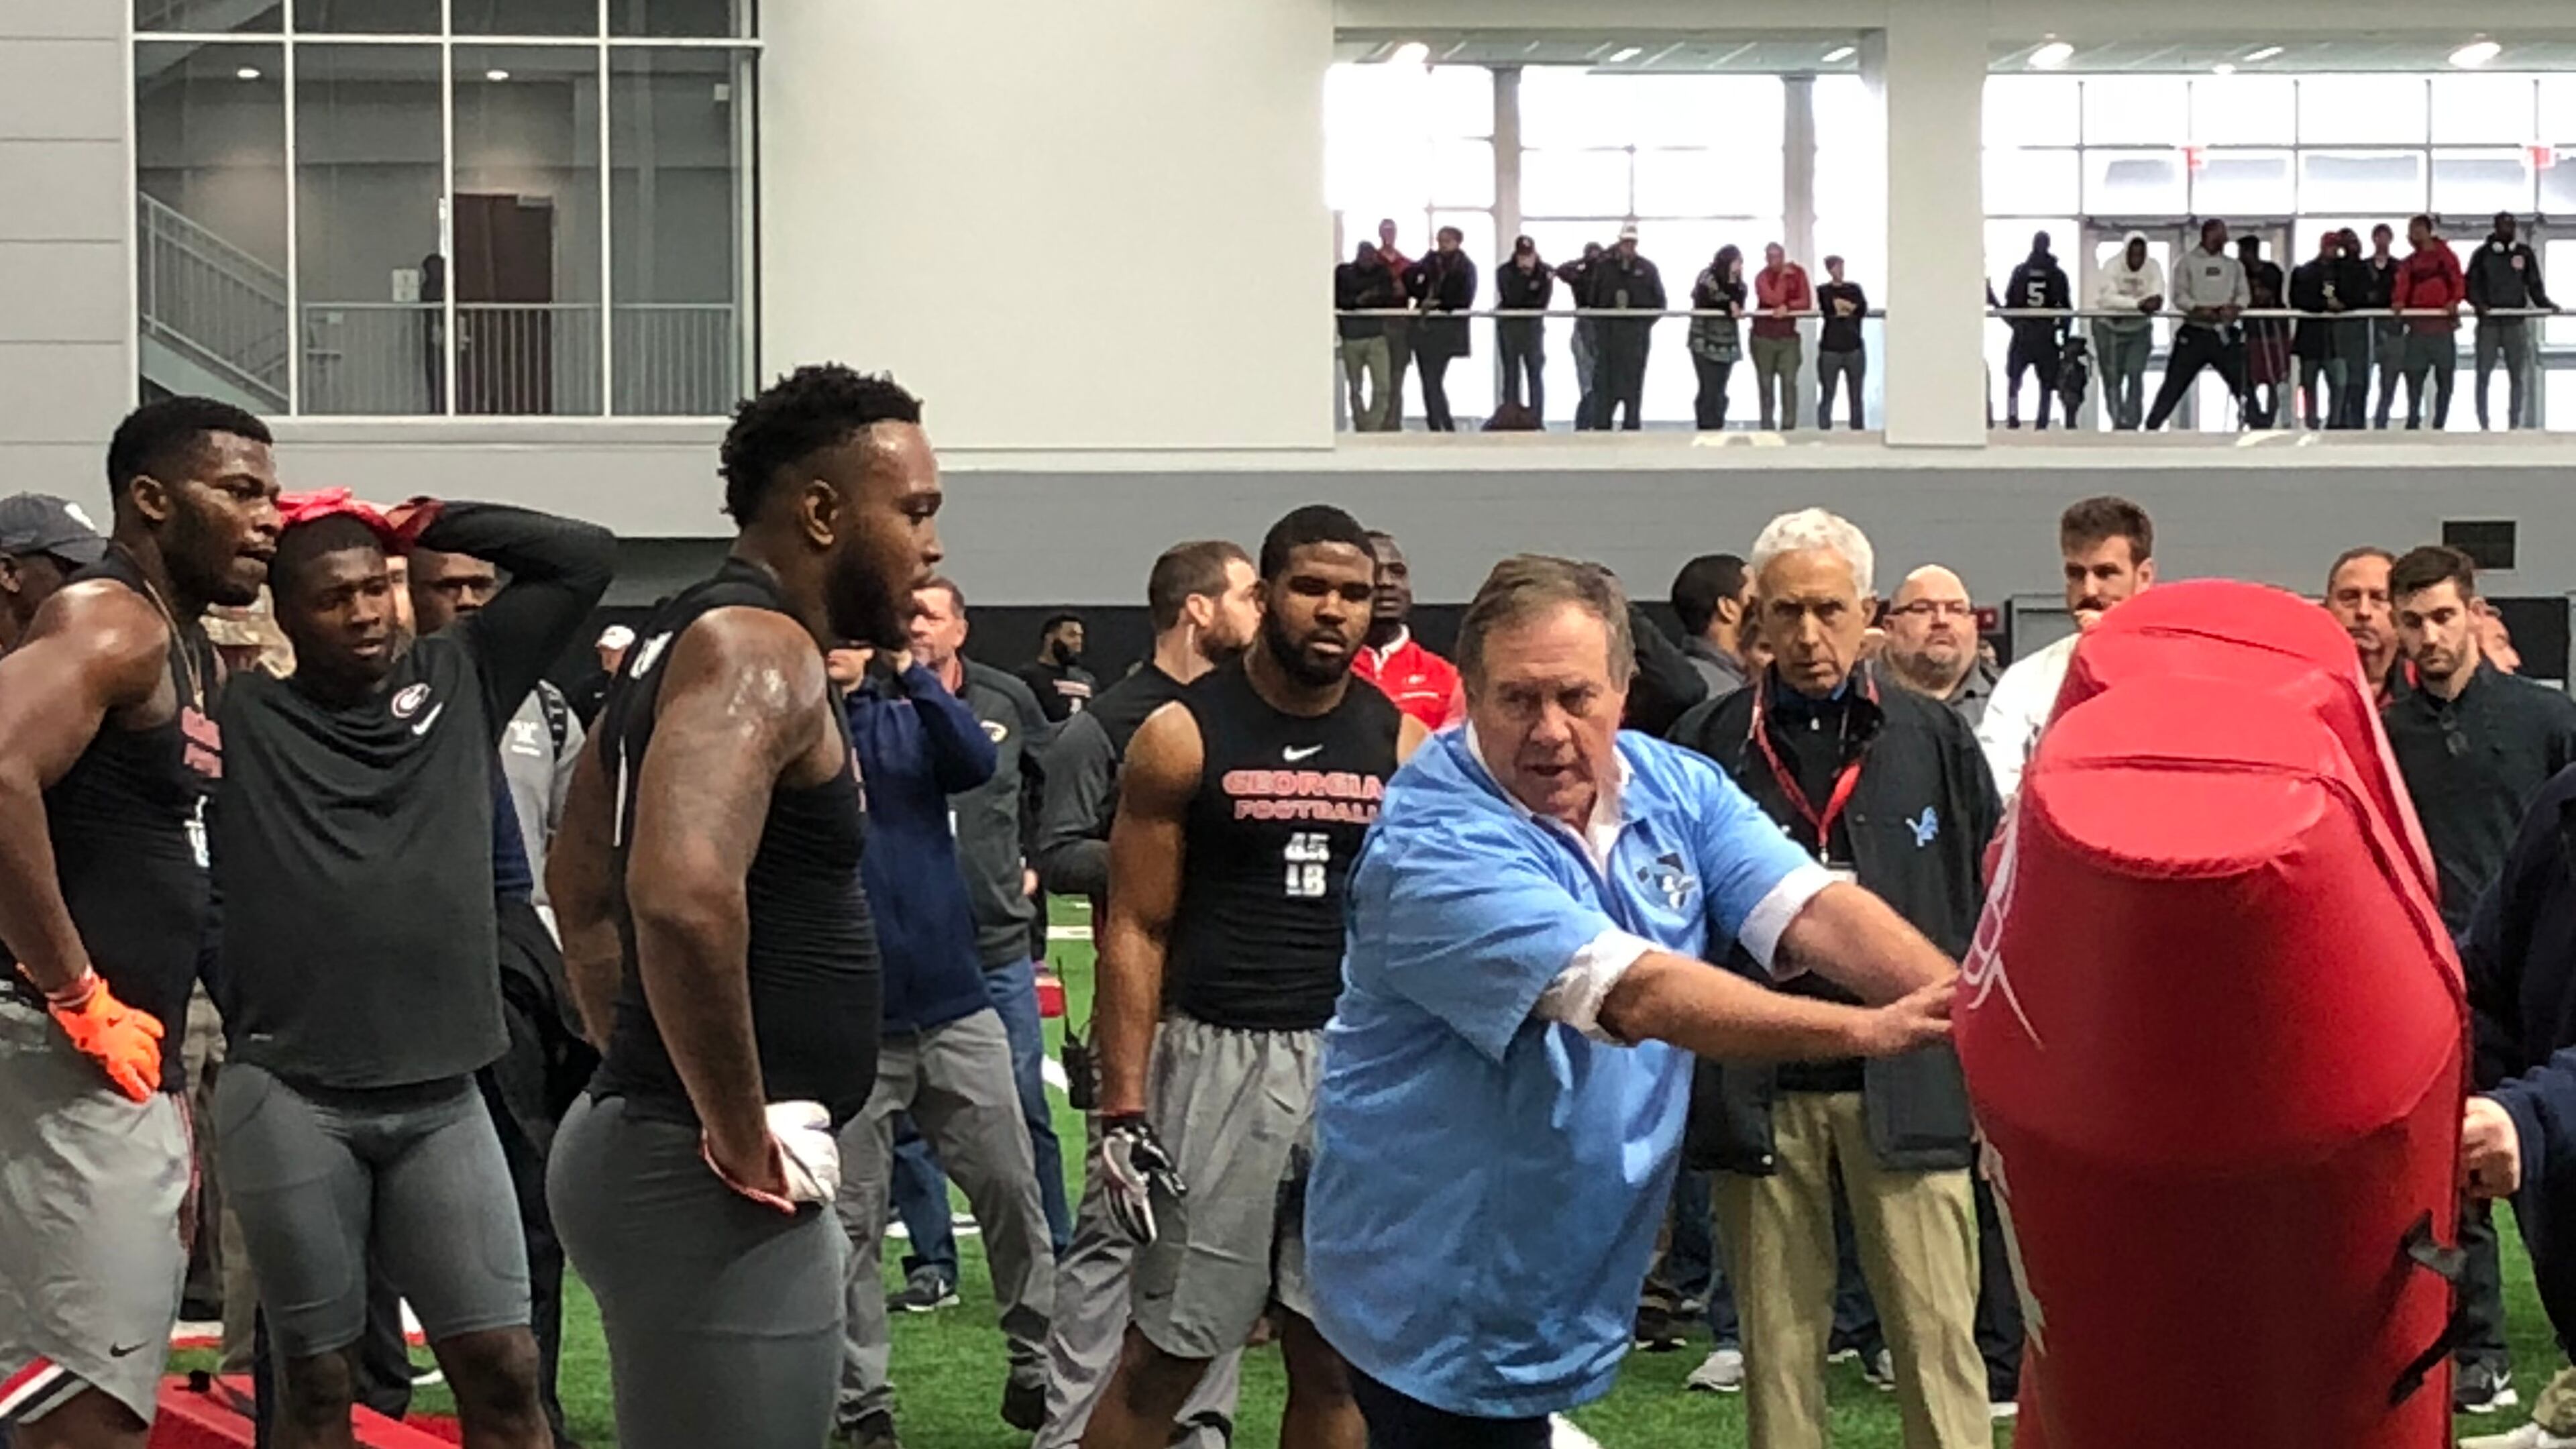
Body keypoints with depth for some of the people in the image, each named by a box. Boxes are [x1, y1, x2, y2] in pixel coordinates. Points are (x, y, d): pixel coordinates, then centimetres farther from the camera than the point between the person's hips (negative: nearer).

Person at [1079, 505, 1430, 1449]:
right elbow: (1136, 930, -3)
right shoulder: (1183, 737, -3)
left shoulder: (1404, 747, 6)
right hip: (1219, 1059, -3)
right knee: (1163, 1358, 0)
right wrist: (1123, 1108, -9)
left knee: (1336, 1359, 7)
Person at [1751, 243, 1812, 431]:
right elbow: (1774, 299, -21)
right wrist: (1783, 276, -15)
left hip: (1788, 337, 1)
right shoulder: (1761, 277, -7)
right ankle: (1767, 428, 8)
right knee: (1766, 384, 3)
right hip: (1763, 337, -1)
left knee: (1789, 382, -9)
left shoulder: (1797, 272, 1)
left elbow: (1807, 303, -5)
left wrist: (1787, 307, -20)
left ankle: (1789, 427, -8)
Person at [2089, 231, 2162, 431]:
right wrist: (2138, 304, -47)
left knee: (2136, 374, -10)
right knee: (2112, 378, 5)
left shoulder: (2153, 267, -15)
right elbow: (2108, 298, -35)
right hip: (2110, 327, -1)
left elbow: (2158, 295, -27)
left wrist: (2155, 301, -53)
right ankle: (2118, 421, 20)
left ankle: (2131, 424, -5)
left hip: (2139, 328, 1)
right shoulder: (2112, 266, -22)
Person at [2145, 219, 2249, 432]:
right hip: (2194, 333, -3)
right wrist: (2198, 309, -23)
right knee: (2174, 384, -1)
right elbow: (2180, 295, -6)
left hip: (2223, 334, 3)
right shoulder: (2188, 261, 2)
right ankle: (2151, 428, 7)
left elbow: (2244, 294, 6)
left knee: (2242, 382, 1)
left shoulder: (2234, 265, 13)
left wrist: (2235, 307, -16)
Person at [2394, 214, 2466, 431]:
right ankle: (2413, 423, 5)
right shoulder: (2409, 262, 15)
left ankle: (2439, 425, 6)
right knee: (2414, 376, -1)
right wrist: (2399, 301, -20)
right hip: (2417, 326, 3)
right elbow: (2403, 285, 2)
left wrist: (2454, 300, -22)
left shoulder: (2445, 256, 6)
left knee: (2444, 378, 1)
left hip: (2443, 325, -3)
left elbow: (2458, 281, -2)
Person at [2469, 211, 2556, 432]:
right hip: (2488, 322, -1)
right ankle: (2483, 424, 4)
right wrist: (2479, 303, -17)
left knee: (2517, 376, 1)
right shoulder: (2483, 254, 5)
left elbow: (2534, 285, 10)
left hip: (2516, 322, 1)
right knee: (2483, 374, -1)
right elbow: (2470, 285, 1)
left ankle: (2514, 423, 6)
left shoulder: (2525, 253, 7)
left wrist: (2545, 304, -7)